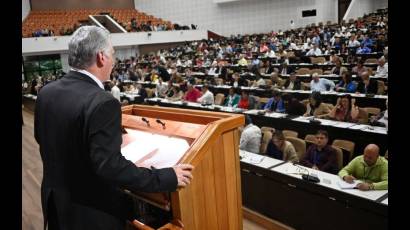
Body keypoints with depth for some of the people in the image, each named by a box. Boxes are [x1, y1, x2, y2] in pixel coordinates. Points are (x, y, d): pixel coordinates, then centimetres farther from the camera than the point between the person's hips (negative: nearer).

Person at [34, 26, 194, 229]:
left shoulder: (46, 92, -3)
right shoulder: (102, 103, -27)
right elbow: (110, 166, -30)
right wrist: (166, 178, -24)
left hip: (55, 201, 7)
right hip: (91, 212, -7)